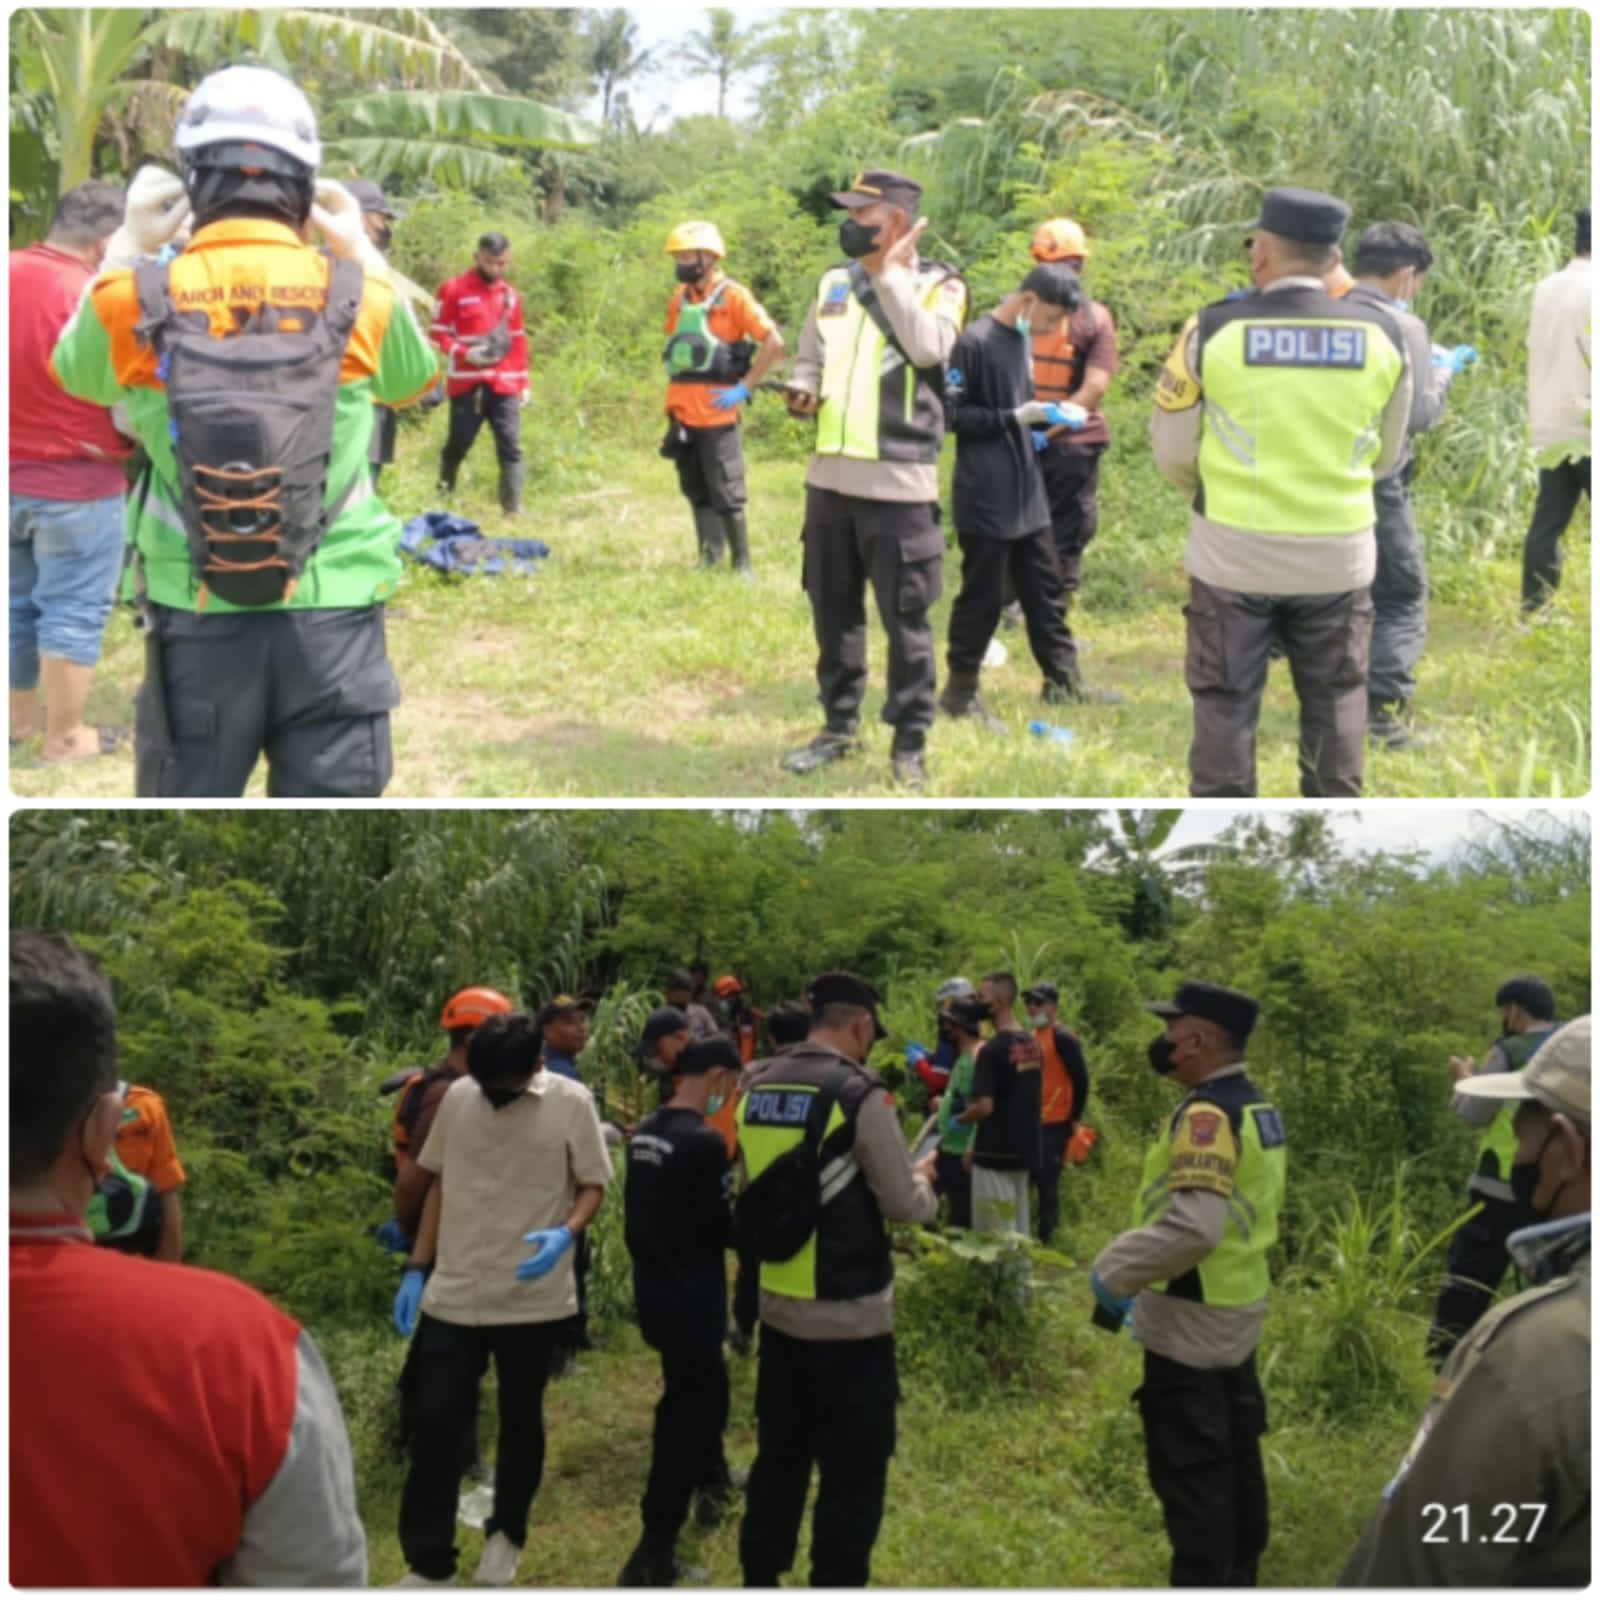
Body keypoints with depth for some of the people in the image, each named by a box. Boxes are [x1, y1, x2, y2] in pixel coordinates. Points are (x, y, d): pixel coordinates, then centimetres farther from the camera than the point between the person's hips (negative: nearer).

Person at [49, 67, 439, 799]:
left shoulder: (141, 301, -7)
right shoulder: (357, 296, -6)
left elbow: (74, 372, 16)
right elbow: (414, 381, 16)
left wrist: (129, 248, 19)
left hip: (195, 620, 1)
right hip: (330, 618, 0)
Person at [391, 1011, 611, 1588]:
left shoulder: (571, 1102, -10)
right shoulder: (458, 1096, -1)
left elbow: (593, 1185, -5)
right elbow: (440, 1184, 8)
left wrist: (568, 1233, -26)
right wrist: (417, 1269, 5)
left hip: (533, 1297, -2)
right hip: (453, 1294, 2)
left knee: (521, 1422, 15)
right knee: (434, 1425, 1)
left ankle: (505, 1535, 36)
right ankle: (428, 1562, 14)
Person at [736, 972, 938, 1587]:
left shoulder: (758, 1087, 4)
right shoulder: (860, 1093, -16)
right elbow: (904, 1205, -12)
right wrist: (923, 1181, 8)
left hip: (777, 1307, 7)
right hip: (851, 1316, -6)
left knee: (779, 1457, 19)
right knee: (853, 1471, 6)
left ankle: (759, 1579, 29)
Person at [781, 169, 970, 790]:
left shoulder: (938, 284, -3)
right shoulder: (834, 281, 12)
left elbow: (928, 349, -22)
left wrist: (891, 272, -15)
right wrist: (803, 392, -1)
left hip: (897, 482, -5)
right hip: (830, 475, 6)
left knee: (905, 618, 1)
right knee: (833, 610, 14)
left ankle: (909, 743, 12)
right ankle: (838, 726, 27)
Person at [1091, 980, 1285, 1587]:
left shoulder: (1207, 1114, -23)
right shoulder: (1255, 1107, 8)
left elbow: (1193, 1225, -35)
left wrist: (1114, 1270, -23)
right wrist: (1144, 1281, 19)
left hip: (1193, 1320, -10)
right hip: (1238, 1309, 10)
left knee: (1189, 1472, -1)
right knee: (1234, 1459, 20)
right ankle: (1238, 1579, 32)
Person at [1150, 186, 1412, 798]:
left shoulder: (1214, 329, -8)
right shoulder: (1381, 334, -1)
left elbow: (1172, 454, -2)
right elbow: (1385, 455, 10)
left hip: (1233, 553, -2)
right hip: (1338, 555, 2)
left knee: (1225, 703, 10)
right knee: (1334, 703, 15)